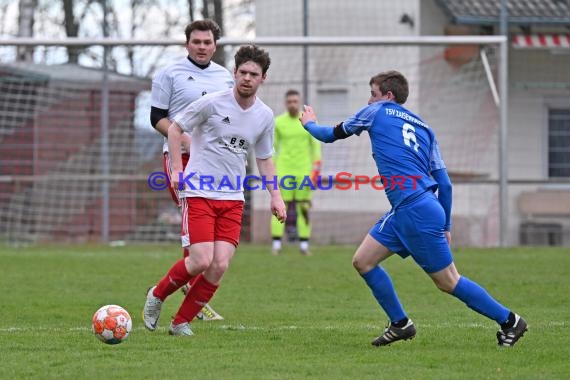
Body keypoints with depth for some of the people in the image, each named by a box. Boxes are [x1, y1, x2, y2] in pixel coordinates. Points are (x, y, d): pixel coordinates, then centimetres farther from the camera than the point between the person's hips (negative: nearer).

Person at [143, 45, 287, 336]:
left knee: (219, 266, -8)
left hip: (233, 199, 5)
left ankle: (181, 323, 8)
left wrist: (275, 196, 9)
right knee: (201, 261, -16)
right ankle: (157, 295, 13)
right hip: (199, 193, -5)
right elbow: (175, 128, 1)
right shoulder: (213, 103, -9)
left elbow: (264, 159, 20)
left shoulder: (265, 116, 6)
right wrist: (177, 168, -8)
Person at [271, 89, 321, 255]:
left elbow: (316, 146, 6)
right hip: (283, 170, 0)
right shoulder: (278, 122, 4)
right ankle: (276, 243, -3)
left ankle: (304, 244, 3)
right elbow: (272, 147, 10)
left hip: (304, 170, 0)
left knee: (304, 207, -1)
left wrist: (316, 168, -2)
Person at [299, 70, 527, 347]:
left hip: (416, 210, -8)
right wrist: (445, 226, 20)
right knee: (363, 261, 12)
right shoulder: (422, 126, 19)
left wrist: (309, 124, 37)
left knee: (448, 282, -3)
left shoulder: (376, 112, 4)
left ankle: (509, 321, 2)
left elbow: (331, 135, 16)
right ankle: (400, 324, 17)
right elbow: (444, 183, 14)